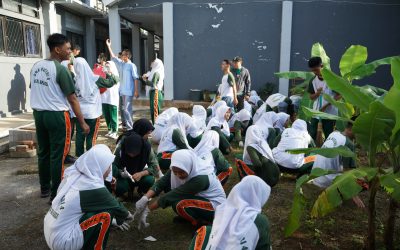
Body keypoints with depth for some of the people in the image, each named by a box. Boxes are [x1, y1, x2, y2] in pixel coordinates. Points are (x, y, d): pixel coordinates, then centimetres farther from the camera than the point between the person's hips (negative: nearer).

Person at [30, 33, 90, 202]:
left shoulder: (36, 66, 7)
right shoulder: (60, 69, -14)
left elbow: (34, 90, 15)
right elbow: (72, 99, -15)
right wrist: (82, 122, -11)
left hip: (38, 113, 8)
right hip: (56, 115, -7)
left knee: (43, 152, 16)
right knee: (57, 155, 1)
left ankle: (44, 188, 28)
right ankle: (55, 193, 9)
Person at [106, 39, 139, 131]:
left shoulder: (132, 65, -8)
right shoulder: (121, 64, 12)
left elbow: (136, 78, -12)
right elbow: (113, 57, 19)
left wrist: (136, 91, -16)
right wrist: (108, 46, 15)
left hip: (128, 91, -8)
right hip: (122, 91, 8)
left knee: (126, 109, -8)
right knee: (122, 109, 13)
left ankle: (130, 127, -1)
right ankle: (125, 125, 25)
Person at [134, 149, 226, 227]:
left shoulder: (200, 178, -35)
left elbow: (173, 195, -31)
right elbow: (161, 183, -16)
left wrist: (147, 209, -25)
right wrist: (145, 198, -33)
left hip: (216, 206, -8)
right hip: (200, 198, 8)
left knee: (179, 205, -33)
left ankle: (204, 222, -7)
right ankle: (188, 215, 8)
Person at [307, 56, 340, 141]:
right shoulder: (313, 81, 4)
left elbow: (339, 95, -7)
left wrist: (327, 105, -16)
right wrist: (317, 93, -13)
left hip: (330, 113, -3)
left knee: (328, 136, 5)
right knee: (312, 135, 2)